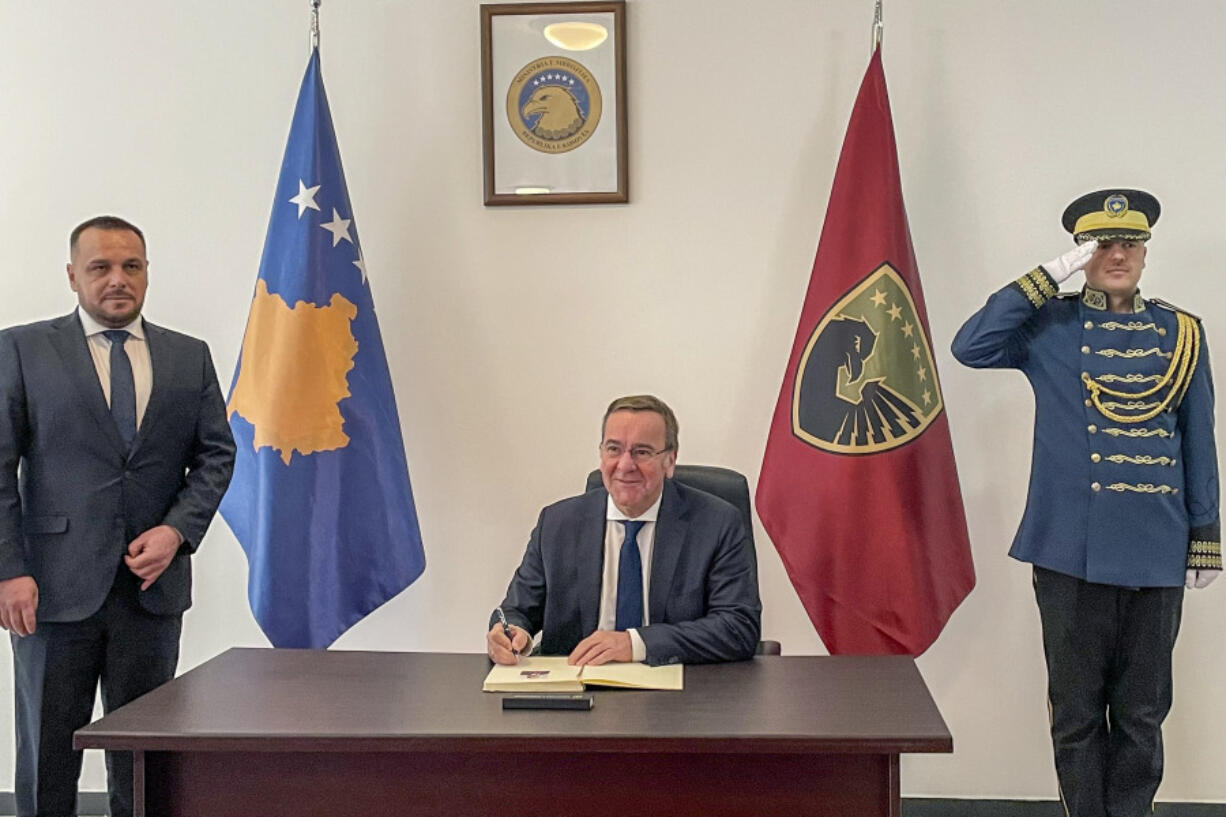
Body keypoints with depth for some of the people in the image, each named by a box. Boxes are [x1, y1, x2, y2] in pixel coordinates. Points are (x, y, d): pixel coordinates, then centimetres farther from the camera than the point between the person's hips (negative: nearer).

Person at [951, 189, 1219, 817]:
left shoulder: (1181, 332, 7)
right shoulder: (1048, 327, 2)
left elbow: (1199, 445, 9)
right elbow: (970, 348, -15)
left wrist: (1205, 539, 7)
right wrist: (1048, 277, -14)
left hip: (1157, 554, 2)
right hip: (1070, 550, -2)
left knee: (1141, 713, 11)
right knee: (1076, 712, 9)